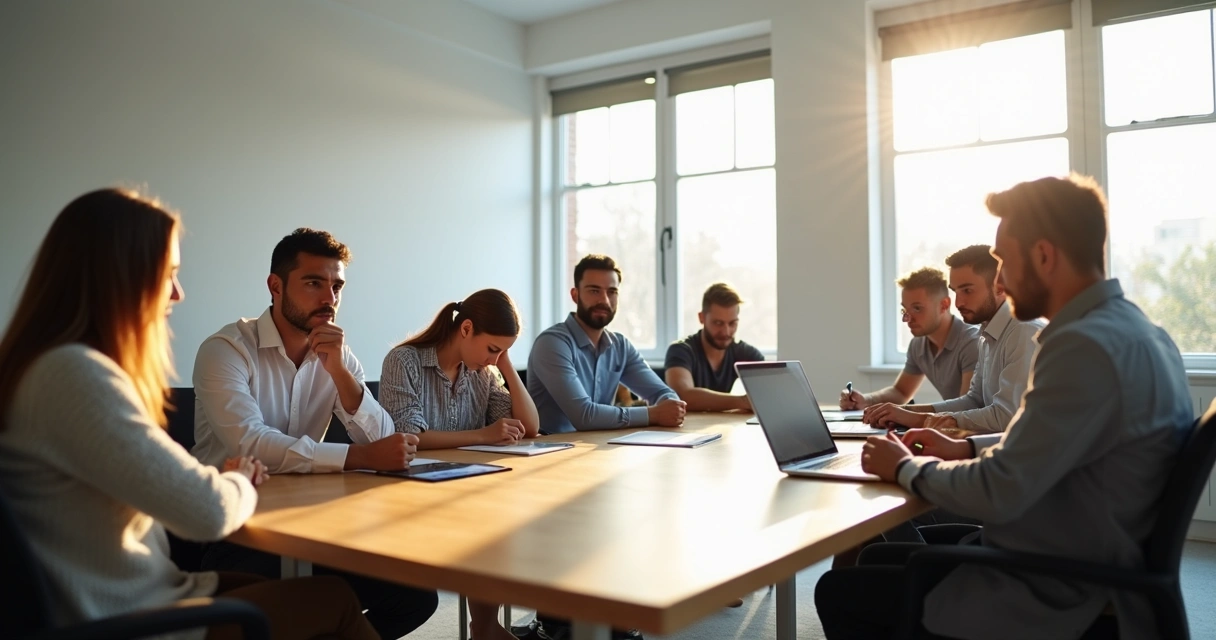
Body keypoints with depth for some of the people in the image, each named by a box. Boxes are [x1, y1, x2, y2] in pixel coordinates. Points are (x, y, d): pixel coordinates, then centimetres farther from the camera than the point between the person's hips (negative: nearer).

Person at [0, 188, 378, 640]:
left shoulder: (69, 366, 9)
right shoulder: (76, 373, -24)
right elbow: (209, 513, -25)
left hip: (116, 602, 10)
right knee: (335, 599, 3)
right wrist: (238, 482, -3)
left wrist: (221, 478, 2)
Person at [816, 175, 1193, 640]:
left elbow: (998, 494, -25)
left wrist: (906, 468, -8)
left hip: (1058, 600, -10)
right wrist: (966, 449, 10)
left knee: (838, 593, -1)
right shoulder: (1129, 328, 6)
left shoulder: (1086, 345, -26)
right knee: (880, 555, 19)